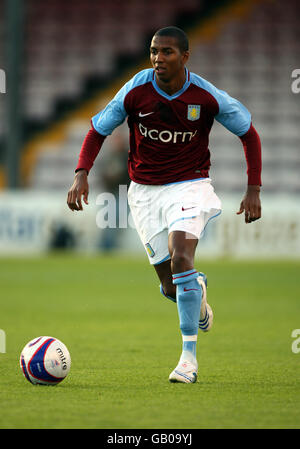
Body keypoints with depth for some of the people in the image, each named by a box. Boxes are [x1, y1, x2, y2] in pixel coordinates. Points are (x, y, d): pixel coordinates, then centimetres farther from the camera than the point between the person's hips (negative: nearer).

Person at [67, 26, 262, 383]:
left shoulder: (207, 96, -14)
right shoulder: (135, 92, -12)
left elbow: (248, 132, 1)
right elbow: (98, 130, 0)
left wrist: (253, 189, -4)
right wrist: (82, 173, -16)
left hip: (189, 186, -2)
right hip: (145, 190, 2)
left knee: (180, 257, -27)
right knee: (171, 287, 3)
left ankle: (189, 354, -21)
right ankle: (197, 293, 43)